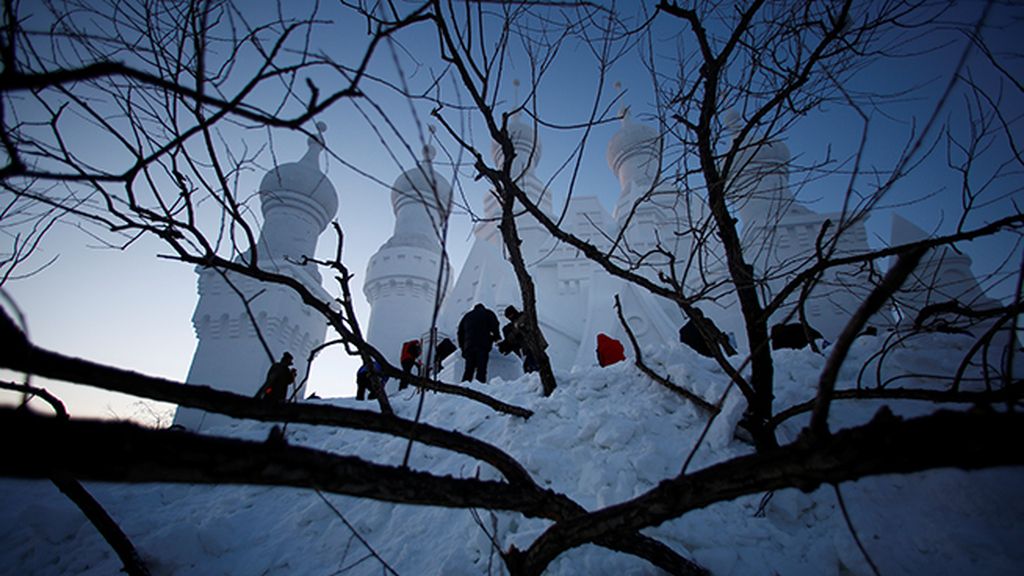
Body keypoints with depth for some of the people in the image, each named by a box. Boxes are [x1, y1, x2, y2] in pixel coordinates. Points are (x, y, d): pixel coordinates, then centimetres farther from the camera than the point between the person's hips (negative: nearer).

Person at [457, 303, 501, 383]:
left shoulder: (467, 316, 28)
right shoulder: (487, 313, 17)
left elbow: (460, 332, 24)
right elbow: (494, 327, 1)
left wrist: (462, 347, 24)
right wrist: (497, 339, 7)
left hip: (469, 345, 4)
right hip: (483, 344, -4)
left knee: (469, 369, 6)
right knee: (481, 368, -10)